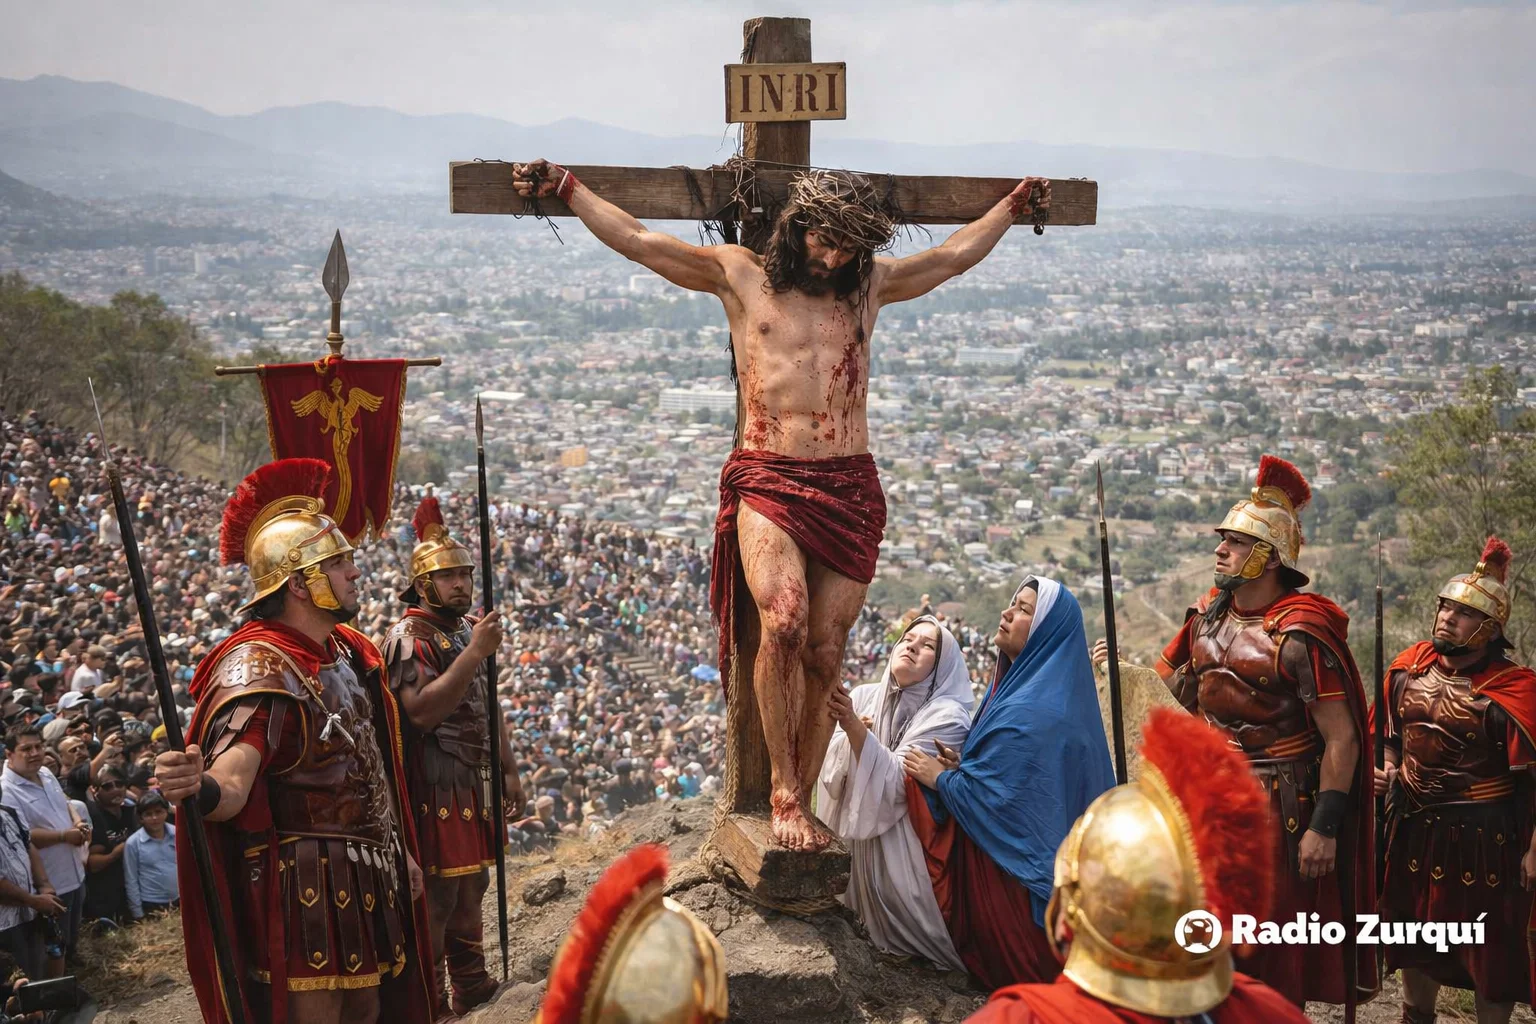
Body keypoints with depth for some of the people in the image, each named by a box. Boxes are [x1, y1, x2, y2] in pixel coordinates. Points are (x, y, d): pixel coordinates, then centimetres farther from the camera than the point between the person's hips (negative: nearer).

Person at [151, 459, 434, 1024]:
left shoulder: (348, 650, 10)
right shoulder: (258, 667, -18)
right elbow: (232, 784, -30)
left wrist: (400, 851, 22)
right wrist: (198, 788, -53)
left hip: (368, 881, 9)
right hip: (305, 890, -9)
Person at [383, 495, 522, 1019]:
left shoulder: (467, 632, 15)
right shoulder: (408, 638, -14)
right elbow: (421, 711, -28)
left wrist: (508, 769, 19)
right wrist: (475, 653, -30)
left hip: (475, 783, 9)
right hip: (435, 787, -9)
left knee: (471, 885, 17)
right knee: (435, 897, -5)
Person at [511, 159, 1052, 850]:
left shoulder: (871, 285, 16)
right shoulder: (739, 275, 8)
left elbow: (955, 255, 30)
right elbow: (636, 240, 9)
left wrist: (1016, 203, 38)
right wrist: (564, 187, 7)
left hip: (850, 488, 3)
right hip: (768, 481, -3)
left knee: (825, 649, -1)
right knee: (783, 621, -24)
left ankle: (800, 804, 9)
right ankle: (784, 795, -11)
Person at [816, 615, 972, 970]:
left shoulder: (947, 717, -13)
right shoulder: (864, 696, 3)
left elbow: (897, 781, -24)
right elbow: (830, 774, -1)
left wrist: (854, 727, -36)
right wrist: (852, 732, -22)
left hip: (905, 850, -5)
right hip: (853, 840, 5)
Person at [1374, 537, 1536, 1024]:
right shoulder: (1407, 667, 0)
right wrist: (1386, 771, -2)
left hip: (1484, 836, -6)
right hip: (1414, 828, 6)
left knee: (1490, 952, 9)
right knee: (1415, 938, 21)